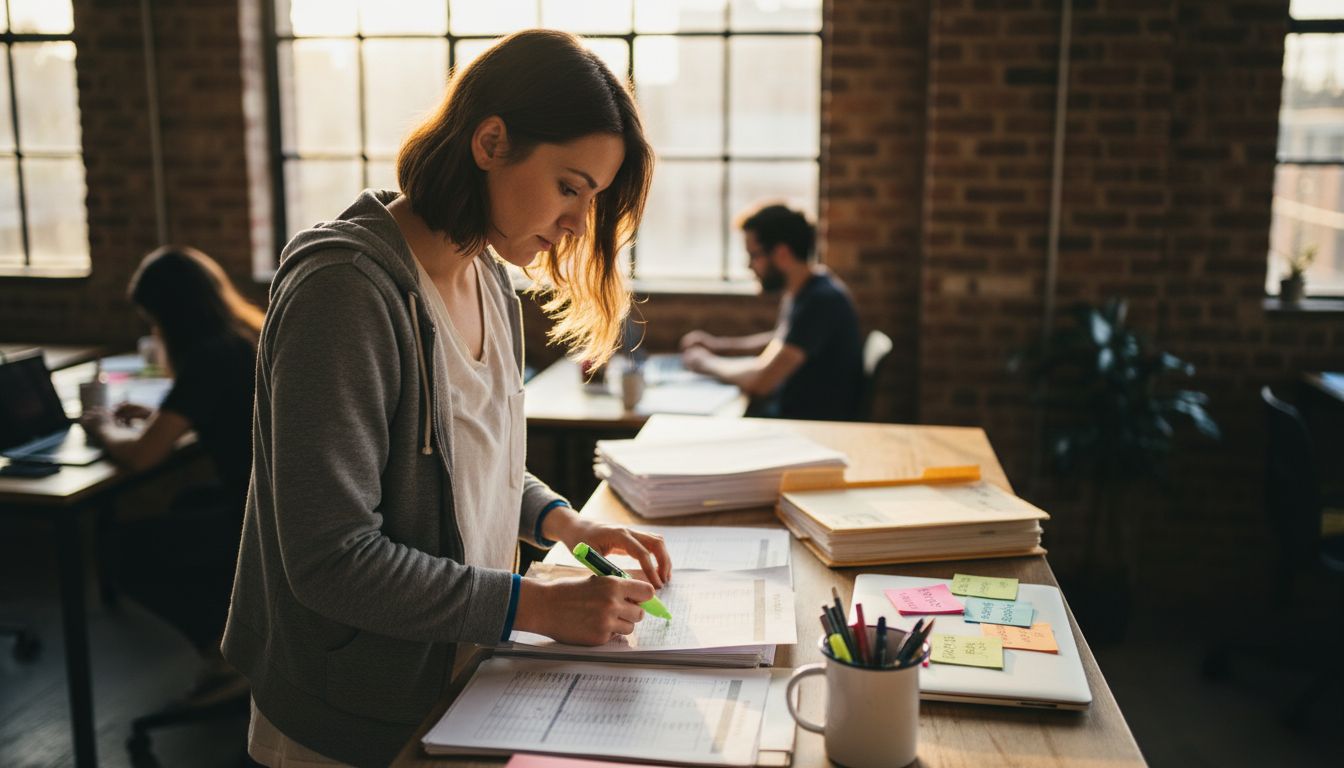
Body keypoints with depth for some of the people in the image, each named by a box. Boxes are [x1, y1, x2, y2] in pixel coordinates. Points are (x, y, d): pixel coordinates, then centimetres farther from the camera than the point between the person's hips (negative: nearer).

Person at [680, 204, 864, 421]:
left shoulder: (822, 299, -24)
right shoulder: (798, 291, 7)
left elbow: (762, 380, -26)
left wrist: (708, 362, -9)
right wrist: (718, 344, 15)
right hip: (788, 409, 9)